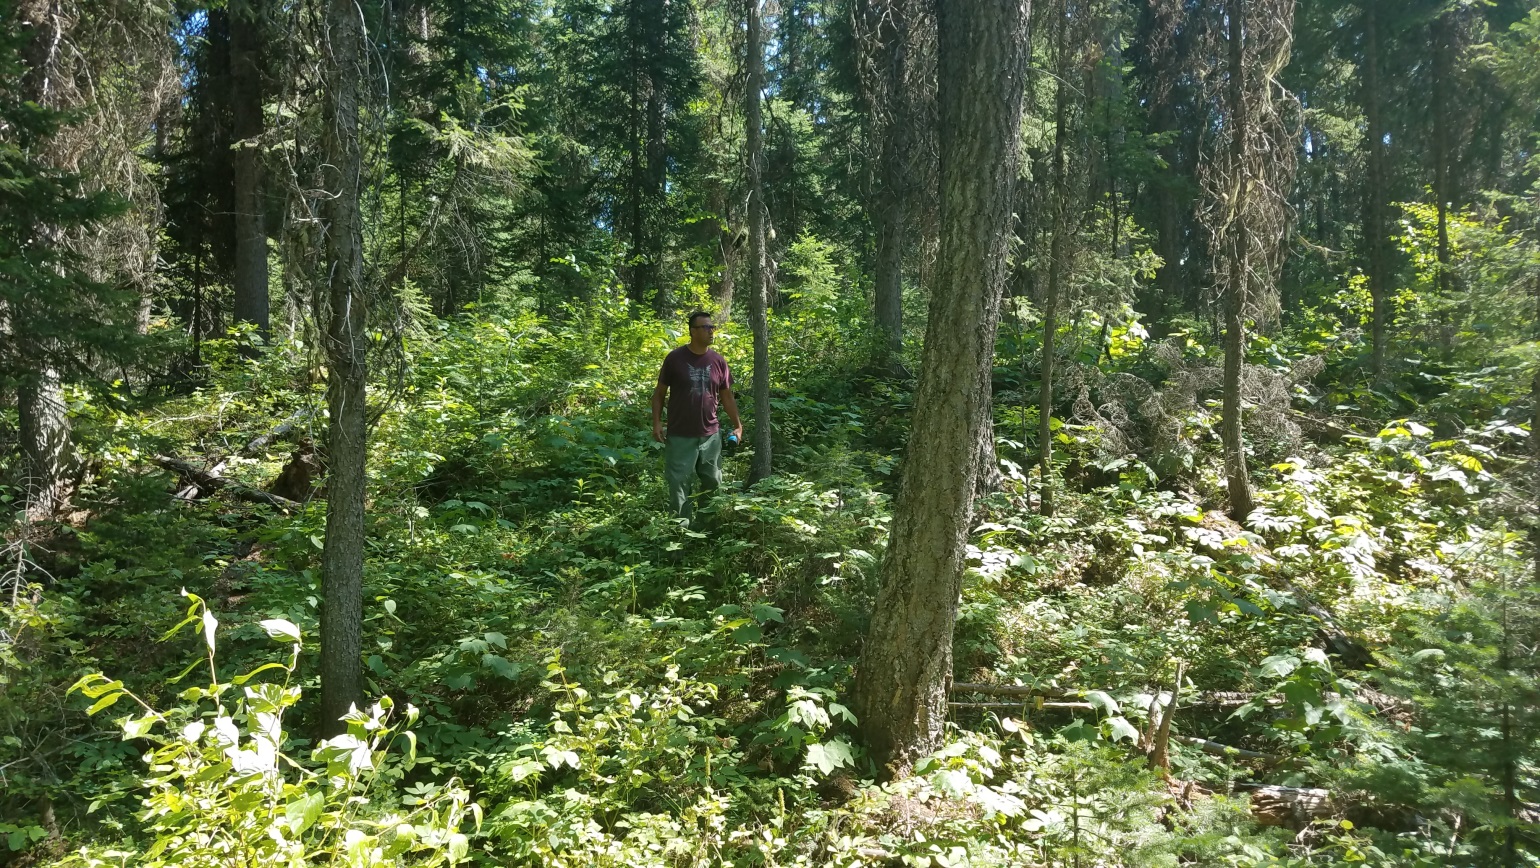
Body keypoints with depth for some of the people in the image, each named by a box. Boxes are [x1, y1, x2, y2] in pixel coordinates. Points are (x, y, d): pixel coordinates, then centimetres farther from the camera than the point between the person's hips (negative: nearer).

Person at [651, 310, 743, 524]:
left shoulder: (718, 361, 4)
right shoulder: (675, 358, -5)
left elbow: (727, 396, 11)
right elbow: (659, 393, 1)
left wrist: (738, 425, 4)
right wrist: (657, 422, -10)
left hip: (711, 436, 4)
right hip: (680, 436, -4)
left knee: (713, 484, 12)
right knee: (679, 485, -1)